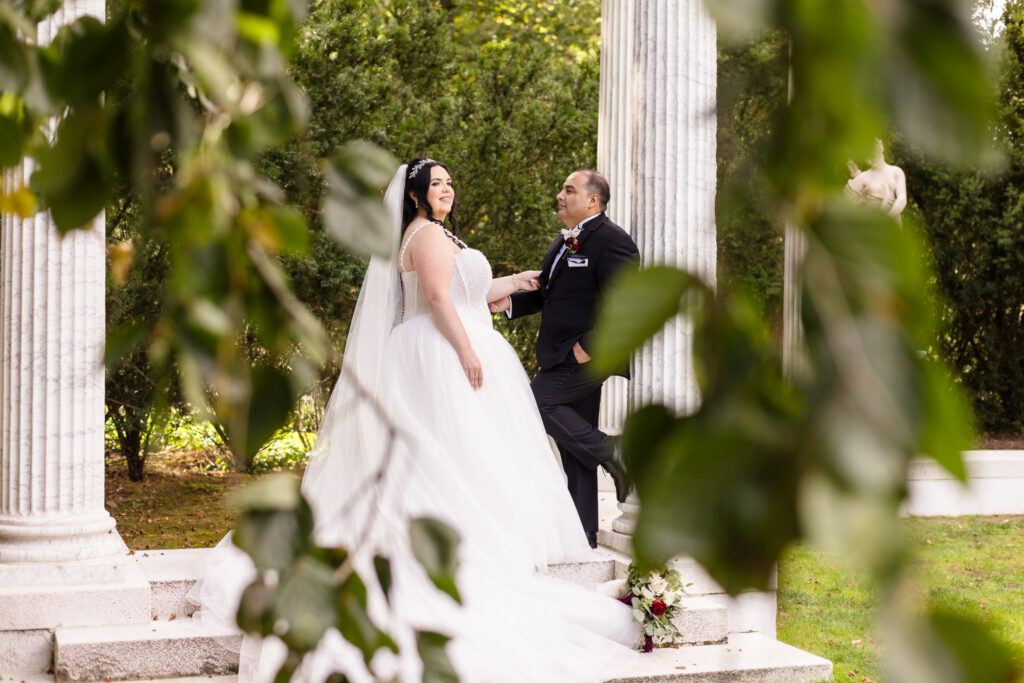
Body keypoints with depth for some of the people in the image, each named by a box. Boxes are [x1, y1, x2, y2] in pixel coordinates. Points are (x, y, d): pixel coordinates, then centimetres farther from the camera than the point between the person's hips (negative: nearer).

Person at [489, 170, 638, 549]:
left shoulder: (612, 240, -13)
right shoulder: (563, 242, 17)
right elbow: (547, 293, 24)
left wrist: (591, 346, -22)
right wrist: (510, 302, 8)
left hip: (586, 355, -9)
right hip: (563, 357, 9)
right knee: (573, 448, 9)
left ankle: (608, 452, -5)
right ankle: (583, 532, 14)